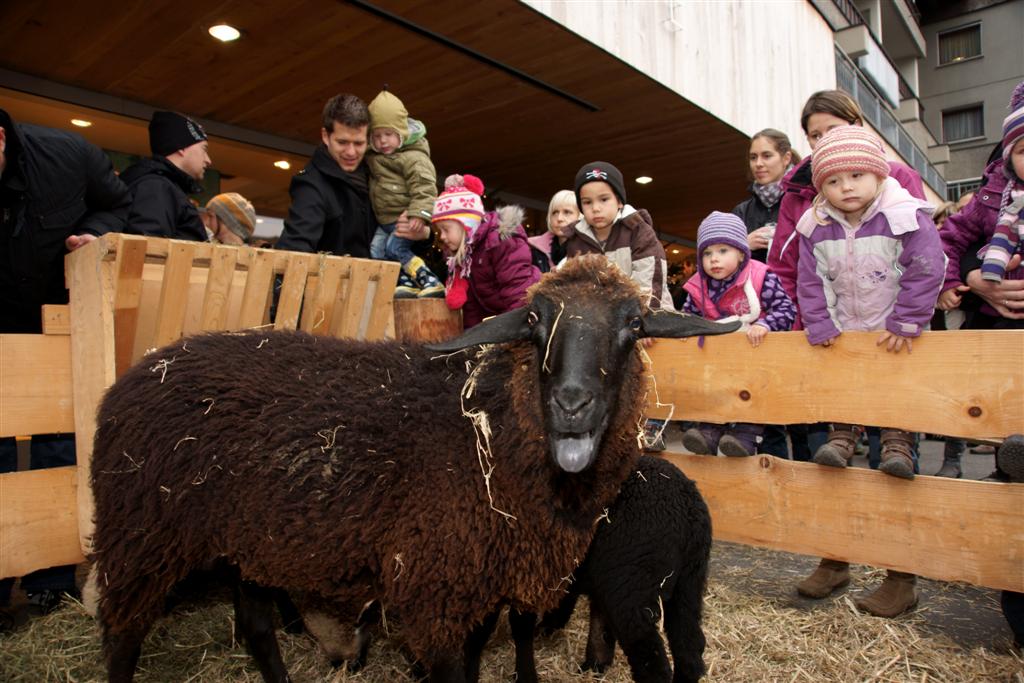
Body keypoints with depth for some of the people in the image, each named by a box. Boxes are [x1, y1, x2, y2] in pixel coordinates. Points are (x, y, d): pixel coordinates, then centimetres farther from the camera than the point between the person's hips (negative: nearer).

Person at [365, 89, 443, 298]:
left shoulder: (413, 157, -15)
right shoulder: (373, 157, 11)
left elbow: (424, 186, -24)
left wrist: (419, 213, -33)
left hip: (406, 218, -9)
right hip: (386, 219, 9)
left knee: (395, 247, -21)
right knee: (376, 250, -5)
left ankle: (431, 282, -20)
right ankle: (407, 283, -10)